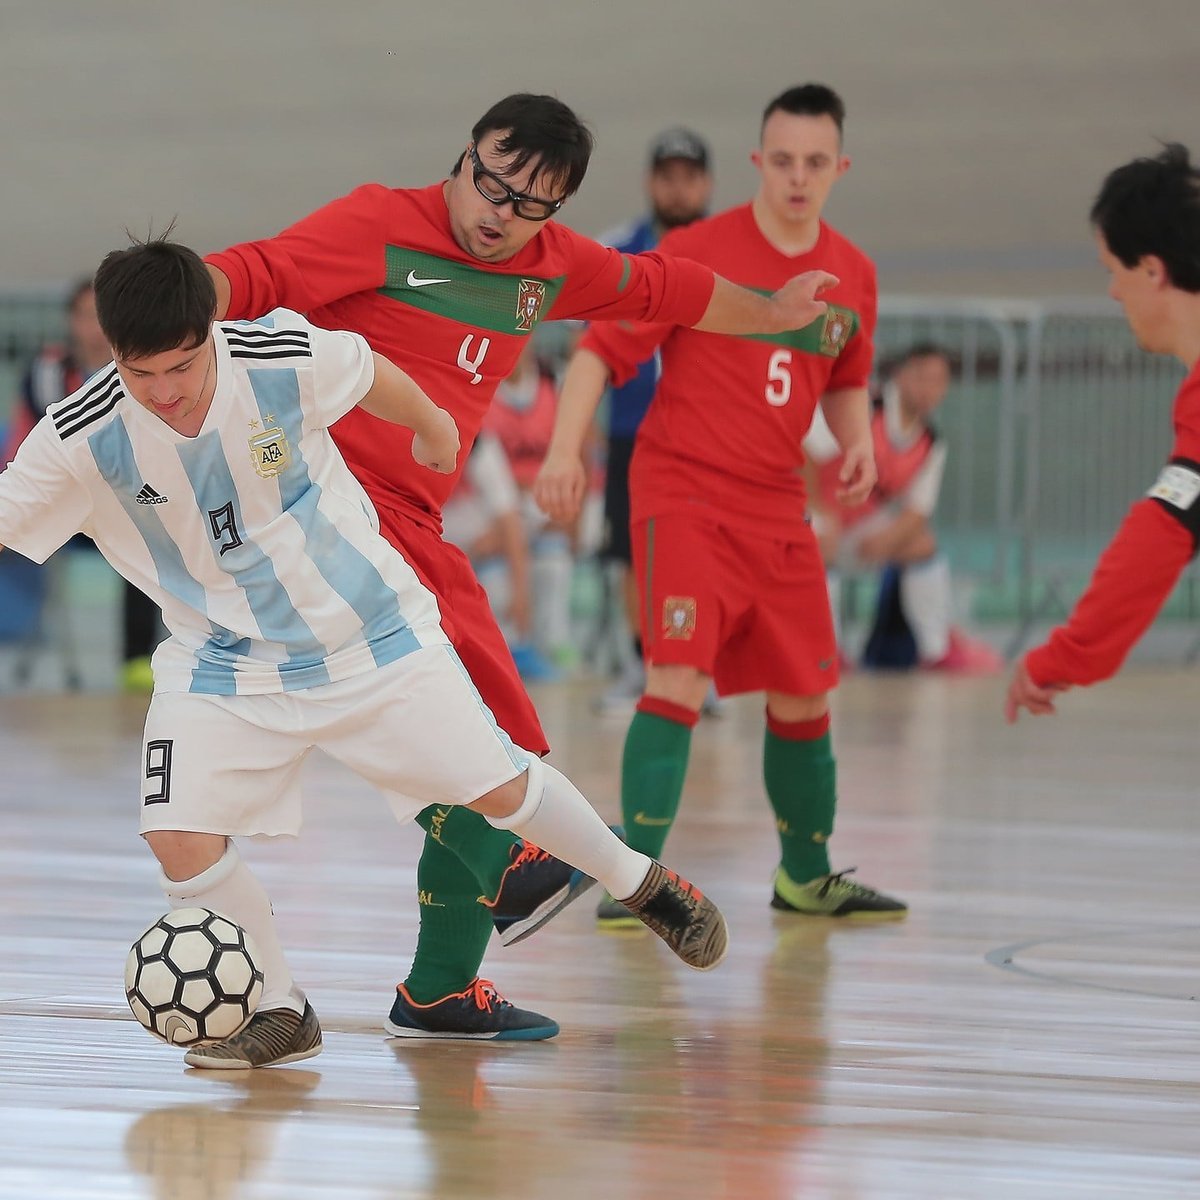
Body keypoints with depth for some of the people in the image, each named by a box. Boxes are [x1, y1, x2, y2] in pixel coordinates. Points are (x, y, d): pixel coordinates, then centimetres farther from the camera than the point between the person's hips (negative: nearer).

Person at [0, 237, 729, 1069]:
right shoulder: (82, 441, -24)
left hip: (368, 628, 0)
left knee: (498, 783, 4)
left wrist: (432, 427, 19)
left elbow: (372, 374, 0)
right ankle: (281, 1012, 5)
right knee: (180, 837, -17)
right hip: (222, 657, 1)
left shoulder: (287, 360, -23)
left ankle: (642, 882, 33)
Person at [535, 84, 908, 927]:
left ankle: (807, 878, 29)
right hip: (683, 493, -6)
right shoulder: (697, 253, -10)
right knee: (678, 676, -20)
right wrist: (566, 448, -23)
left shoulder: (852, 275, 6)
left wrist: (858, 439, 2)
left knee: (804, 696, 11)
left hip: (778, 509, 6)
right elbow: (601, 351, -10)